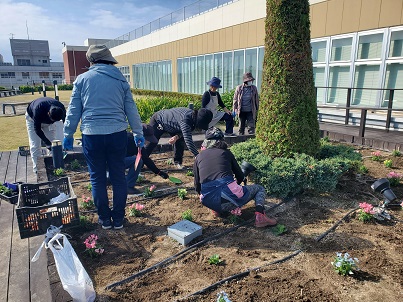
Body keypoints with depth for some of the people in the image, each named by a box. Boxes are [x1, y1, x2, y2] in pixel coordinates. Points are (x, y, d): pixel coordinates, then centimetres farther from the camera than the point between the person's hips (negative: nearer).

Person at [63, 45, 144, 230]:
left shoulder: (82, 79, 5)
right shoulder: (120, 80, 8)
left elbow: (74, 110, 5)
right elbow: (131, 109, 9)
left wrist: (68, 135, 14)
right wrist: (138, 133, 16)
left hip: (92, 135, -1)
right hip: (117, 134, 1)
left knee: (97, 179, 12)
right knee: (118, 178, 11)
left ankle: (105, 219, 22)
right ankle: (118, 219, 20)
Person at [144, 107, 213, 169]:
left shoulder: (193, 115, -18)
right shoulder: (185, 120, -42)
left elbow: (185, 131, -4)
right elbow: (188, 141, -45)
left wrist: (177, 136, -23)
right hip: (157, 121, -7)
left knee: (180, 140, -7)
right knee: (152, 143, 0)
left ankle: (178, 162, 8)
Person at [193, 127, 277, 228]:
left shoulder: (199, 157, 15)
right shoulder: (226, 153, 11)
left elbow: (197, 186, 17)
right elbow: (240, 177, 18)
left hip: (208, 203, 3)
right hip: (229, 195, -3)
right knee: (259, 189, 23)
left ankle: (219, 210, 13)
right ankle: (260, 216, -3)